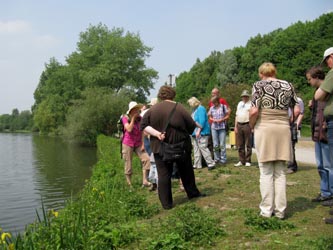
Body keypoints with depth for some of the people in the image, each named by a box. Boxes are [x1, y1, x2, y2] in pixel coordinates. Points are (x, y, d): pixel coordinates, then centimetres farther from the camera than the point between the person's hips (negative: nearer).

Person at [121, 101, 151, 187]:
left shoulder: (140, 118, 5)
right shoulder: (125, 118, -6)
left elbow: (142, 132, 6)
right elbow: (129, 129, -20)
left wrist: (143, 144, -2)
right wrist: (133, 118, -16)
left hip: (138, 144, 4)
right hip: (128, 144, -3)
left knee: (146, 159, -15)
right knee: (128, 165, 1)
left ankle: (145, 181, -11)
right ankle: (129, 185, 13)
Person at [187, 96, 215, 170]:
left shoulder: (201, 109, -12)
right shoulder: (194, 109, 17)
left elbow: (202, 121, -19)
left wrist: (198, 131, -22)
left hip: (201, 133, -10)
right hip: (195, 133, 10)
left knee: (203, 147, -11)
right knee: (196, 148, 10)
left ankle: (211, 163, -6)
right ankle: (197, 165, 16)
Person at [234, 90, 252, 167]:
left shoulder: (251, 104, -1)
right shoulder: (239, 104, 18)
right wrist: (235, 126, 12)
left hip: (247, 125, -6)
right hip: (239, 125, 6)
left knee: (248, 145, 0)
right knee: (240, 145, 8)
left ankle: (248, 161, 7)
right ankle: (241, 161, 16)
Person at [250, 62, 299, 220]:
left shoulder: (259, 85, -2)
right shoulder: (287, 85, 9)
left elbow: (254, 111, -13)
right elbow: (296, 111, 6)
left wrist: (251, 125, 3)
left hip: (264, 128, -3)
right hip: (284, 129, 3)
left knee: (266, 172, 4)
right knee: (280, 173, 8)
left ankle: (267, 210, 8)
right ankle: (280, 210, 11)